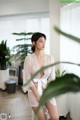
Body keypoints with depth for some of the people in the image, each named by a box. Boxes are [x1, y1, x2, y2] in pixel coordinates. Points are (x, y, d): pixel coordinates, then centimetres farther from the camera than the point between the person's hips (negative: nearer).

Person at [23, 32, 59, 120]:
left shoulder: (50, 58, 1)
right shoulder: (29, 58, -8)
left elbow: (52, 77, 3)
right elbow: (28, 79, -9)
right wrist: (37, 95, -13)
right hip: (34, 90, -3)